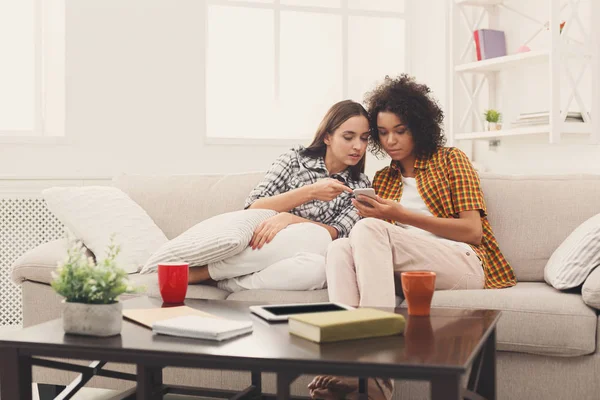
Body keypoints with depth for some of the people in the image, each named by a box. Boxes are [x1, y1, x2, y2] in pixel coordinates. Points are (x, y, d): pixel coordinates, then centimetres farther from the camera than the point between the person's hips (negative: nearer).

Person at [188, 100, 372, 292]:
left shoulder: (360, 186, 9)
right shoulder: (295, 159, 5)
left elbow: (338, 233, -7)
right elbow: (252, 207, -6)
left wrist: (289, 218, -24)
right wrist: (310, 192, -16)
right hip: (259, 247, -1)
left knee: (316, 267, -37)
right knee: (317, 238, -35)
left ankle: (199, 273, -24)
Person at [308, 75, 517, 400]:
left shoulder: (451, 160, 10)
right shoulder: (383, 179, 23)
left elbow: (473, 231, -1)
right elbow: (380, 244, 19)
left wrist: (402, 216, -9)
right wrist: (371, 213, -4)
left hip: (462, 264, -4)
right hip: (407, 273, 4)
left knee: (368, 230, -28)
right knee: (340, 248, -24)